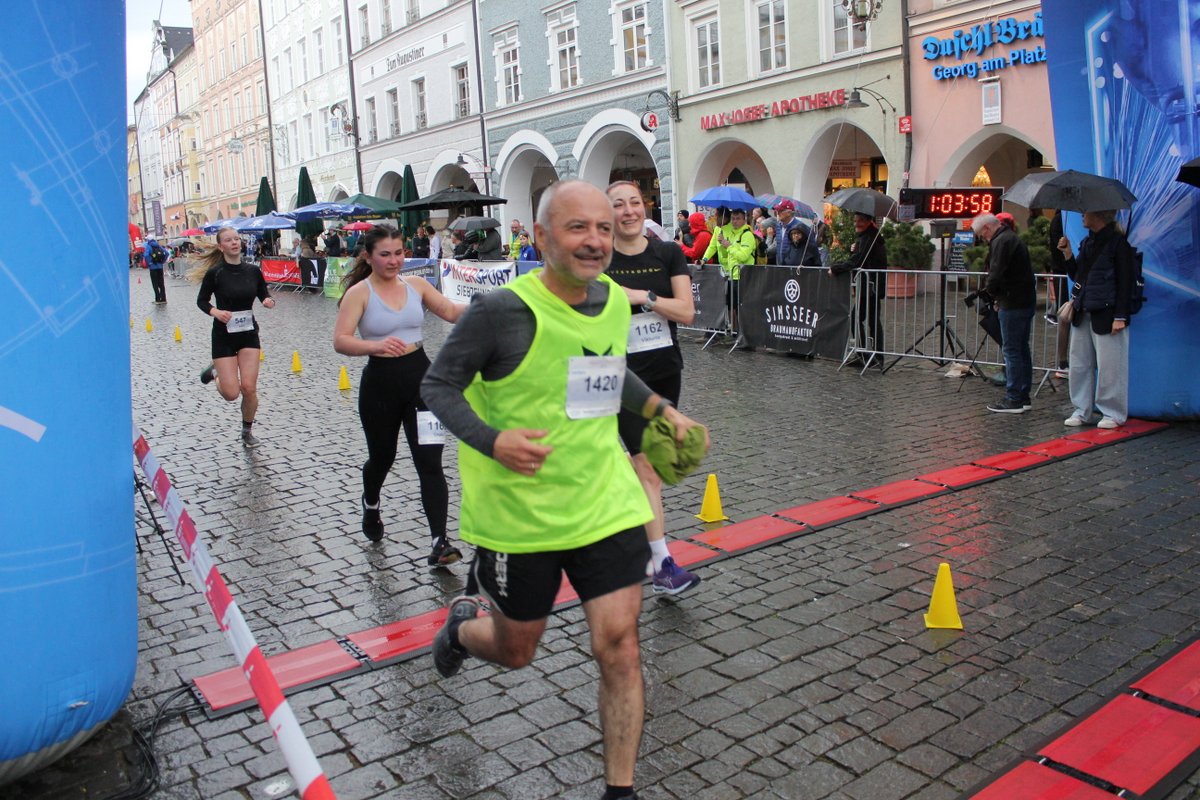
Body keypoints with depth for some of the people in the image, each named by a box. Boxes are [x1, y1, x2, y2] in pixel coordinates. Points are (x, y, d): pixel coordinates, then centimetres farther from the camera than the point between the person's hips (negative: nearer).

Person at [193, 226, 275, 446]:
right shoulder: (215, 273, -11)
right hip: (224, 335, -2)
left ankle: (248, 431, 18)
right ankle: (215, 372, 29)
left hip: (248, 333, 2)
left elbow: (263, 294, 11)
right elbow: (201, 300, 1)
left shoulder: (253, 270, -3)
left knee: (249, 387, -6)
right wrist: (215, 312, -19)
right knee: (231, 393, -6)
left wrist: (269, 301, -12)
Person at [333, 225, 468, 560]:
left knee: (430, 462, -6)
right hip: (380, 382, -2)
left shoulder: (415, 284, 4)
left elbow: (452, 312, 6)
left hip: (420, 376, 2)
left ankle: (439, 541, -5)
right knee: (382, 456, 18)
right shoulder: (359, 293, -8)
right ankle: (370, 505, 51)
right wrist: (376, 345, -36)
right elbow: (340, 341, -18)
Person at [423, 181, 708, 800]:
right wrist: (492, 440, -25)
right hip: (517, 512, -3)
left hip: (606, 505, 4)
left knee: (619, 645, 0)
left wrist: (662, 409, 13)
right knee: (515, 651, 16)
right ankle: (461, 624, 53)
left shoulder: (615, 300, 1)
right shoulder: (503, 309, -18)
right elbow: (438, 385, -11)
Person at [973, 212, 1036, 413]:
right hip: (1026, 300, 10)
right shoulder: (1012, 238, 20)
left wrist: (987, 292, -2)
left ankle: (1013, 400, -3)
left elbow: (996, 274, -20)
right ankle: (1023, 397, 19)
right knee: (1022, 349, 13)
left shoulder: (1001, 242, -13)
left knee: (1011, 350, -6)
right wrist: (997, 296, 10)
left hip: (1013, 304, -10)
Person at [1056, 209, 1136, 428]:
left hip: (1106, 314, -8)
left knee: (1109, 366, -2)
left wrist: (1120, 316, -15)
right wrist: (1067, 254, 4)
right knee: (1079, 365, 10)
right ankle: (1081, 411, 20)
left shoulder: (1118, 242, -8)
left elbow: (1125, 281, -11)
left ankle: (1113, 414, 9)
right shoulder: (1087, 242, 14)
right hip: (1083, 313, 8)